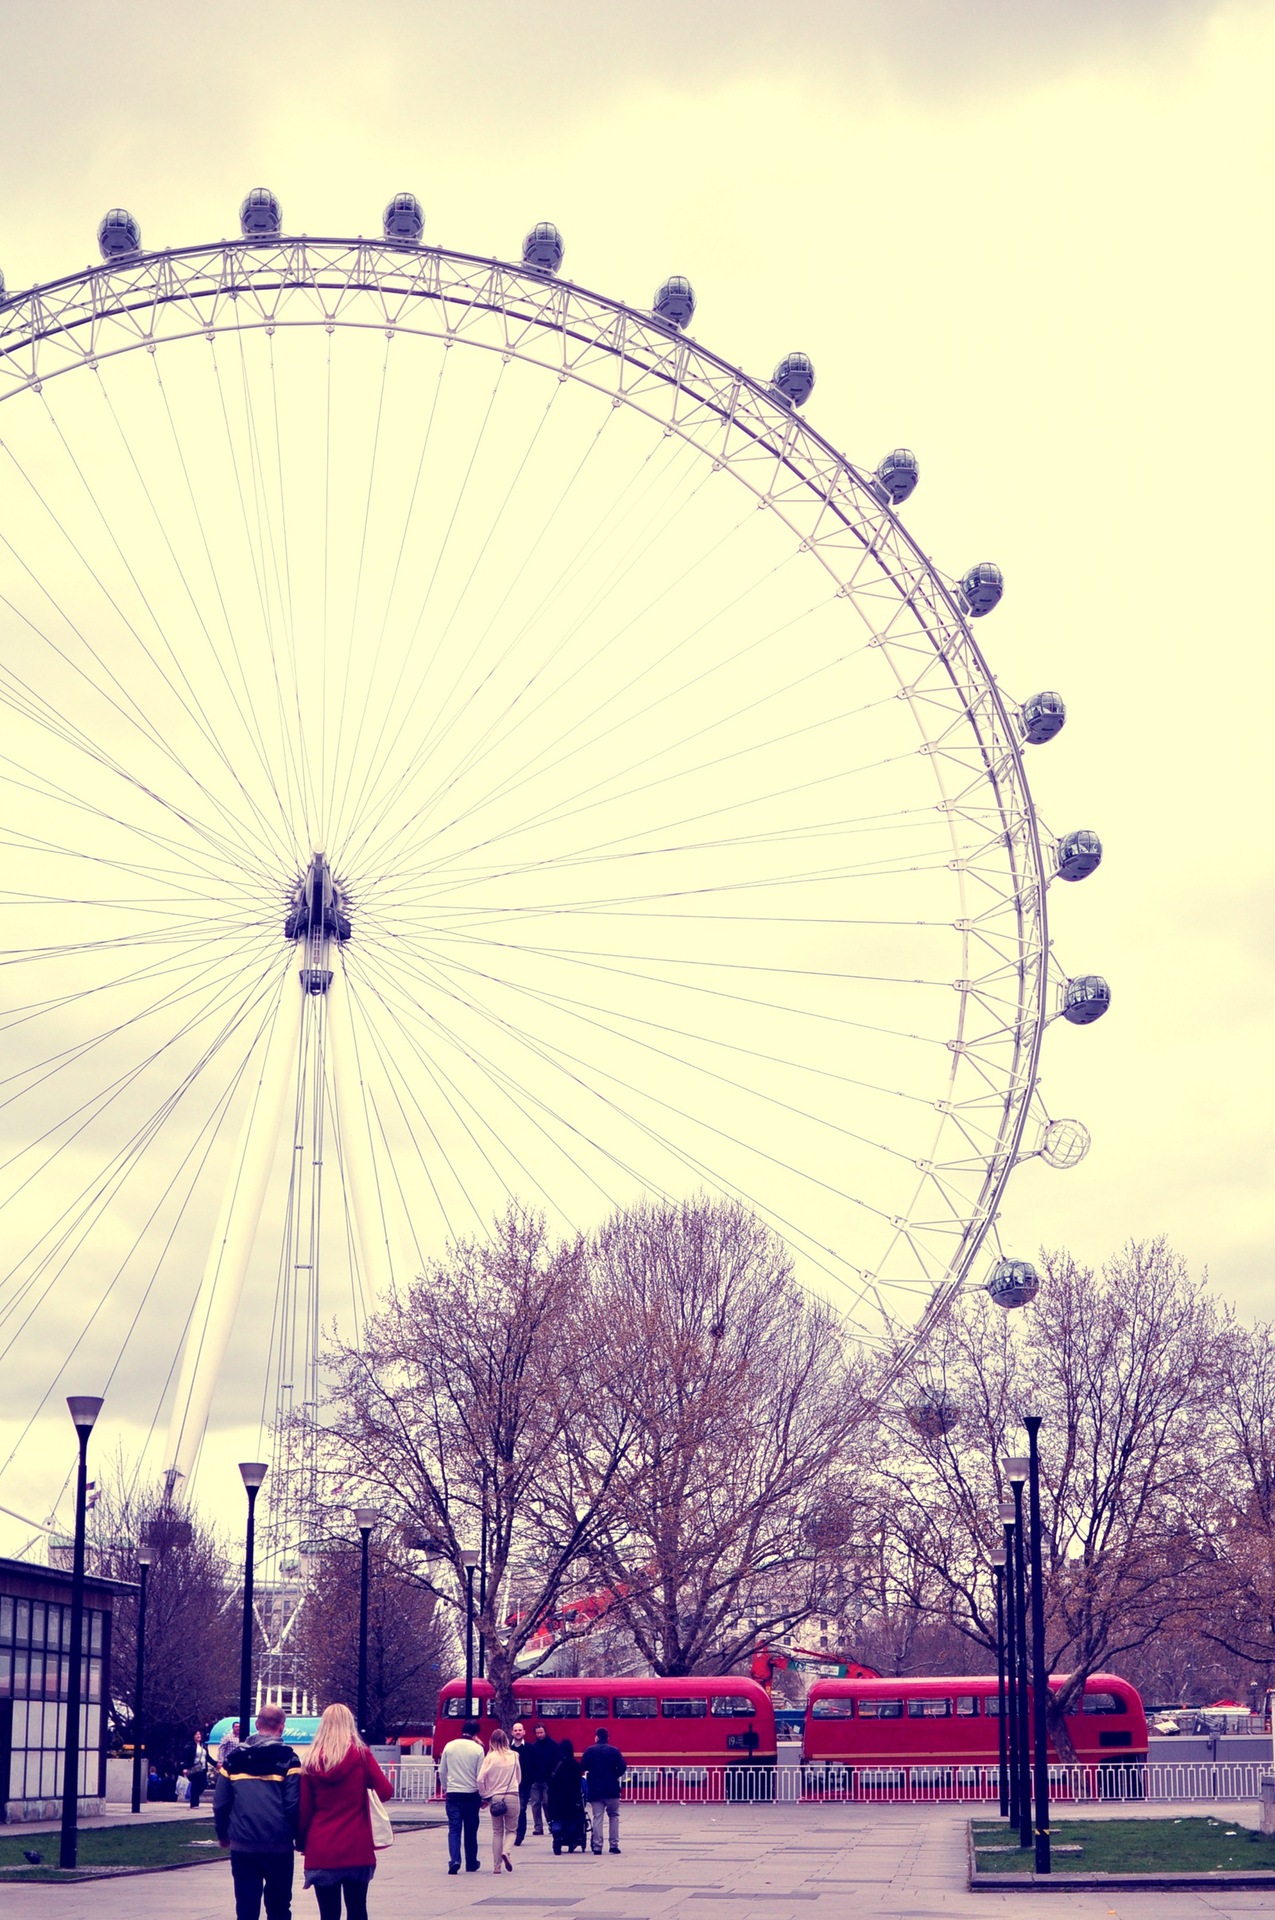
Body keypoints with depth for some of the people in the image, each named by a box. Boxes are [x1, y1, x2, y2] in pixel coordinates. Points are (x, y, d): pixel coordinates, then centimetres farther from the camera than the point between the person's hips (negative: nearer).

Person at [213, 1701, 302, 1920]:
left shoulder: (234, 1758, 6)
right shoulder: (288, 1759, -4)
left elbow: (220, 1803, 4)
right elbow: (293, 1804, -10)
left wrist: (223, 1834, 18)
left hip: (242, 1845, 2)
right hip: (279, 1846, -2)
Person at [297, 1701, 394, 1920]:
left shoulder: (311, 1761, 1)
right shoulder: (360, 1755, -3)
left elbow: (303, 1810, 2)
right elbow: (385, 1792, -2)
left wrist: (302, 1841, 13)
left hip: (321, 1851, 1)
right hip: (356, 1849, -1)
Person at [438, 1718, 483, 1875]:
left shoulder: (449, 1746, 1)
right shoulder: (478, 1749, -6)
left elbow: (442, 1771, 9)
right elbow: (480, 1775, -5)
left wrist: (445, 1788, 24)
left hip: (453, 1793, 1)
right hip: (471, 1794, -1)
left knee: (454, 1829, 0)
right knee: (471, 1830, 11)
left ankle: (454, 1860, -19)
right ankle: (471, 1863, 19)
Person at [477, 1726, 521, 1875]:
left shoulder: (490, 1757, -6)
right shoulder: (514, 1756, 1)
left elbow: (480, 1779, -10)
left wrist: (484, 1796, 4)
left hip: (495, 1797, 0)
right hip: (512, 1796, 0)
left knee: (497, 1832, 11)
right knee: (510, 1830, 13)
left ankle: (496, 1866, 9)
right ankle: (506, 1851, -17)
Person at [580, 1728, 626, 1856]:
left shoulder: (590, 1751, -1)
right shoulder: (614, 1751, 0)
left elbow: (582, 1768, -4)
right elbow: (622, 1767, -9)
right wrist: (614, 1776, 7)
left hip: (595, 1790, 0)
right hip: (612, 1790, 0)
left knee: (597, 1818, 2)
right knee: (614, 1816, 13)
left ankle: (597, 1846, -4)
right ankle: (614, 1844, 5)